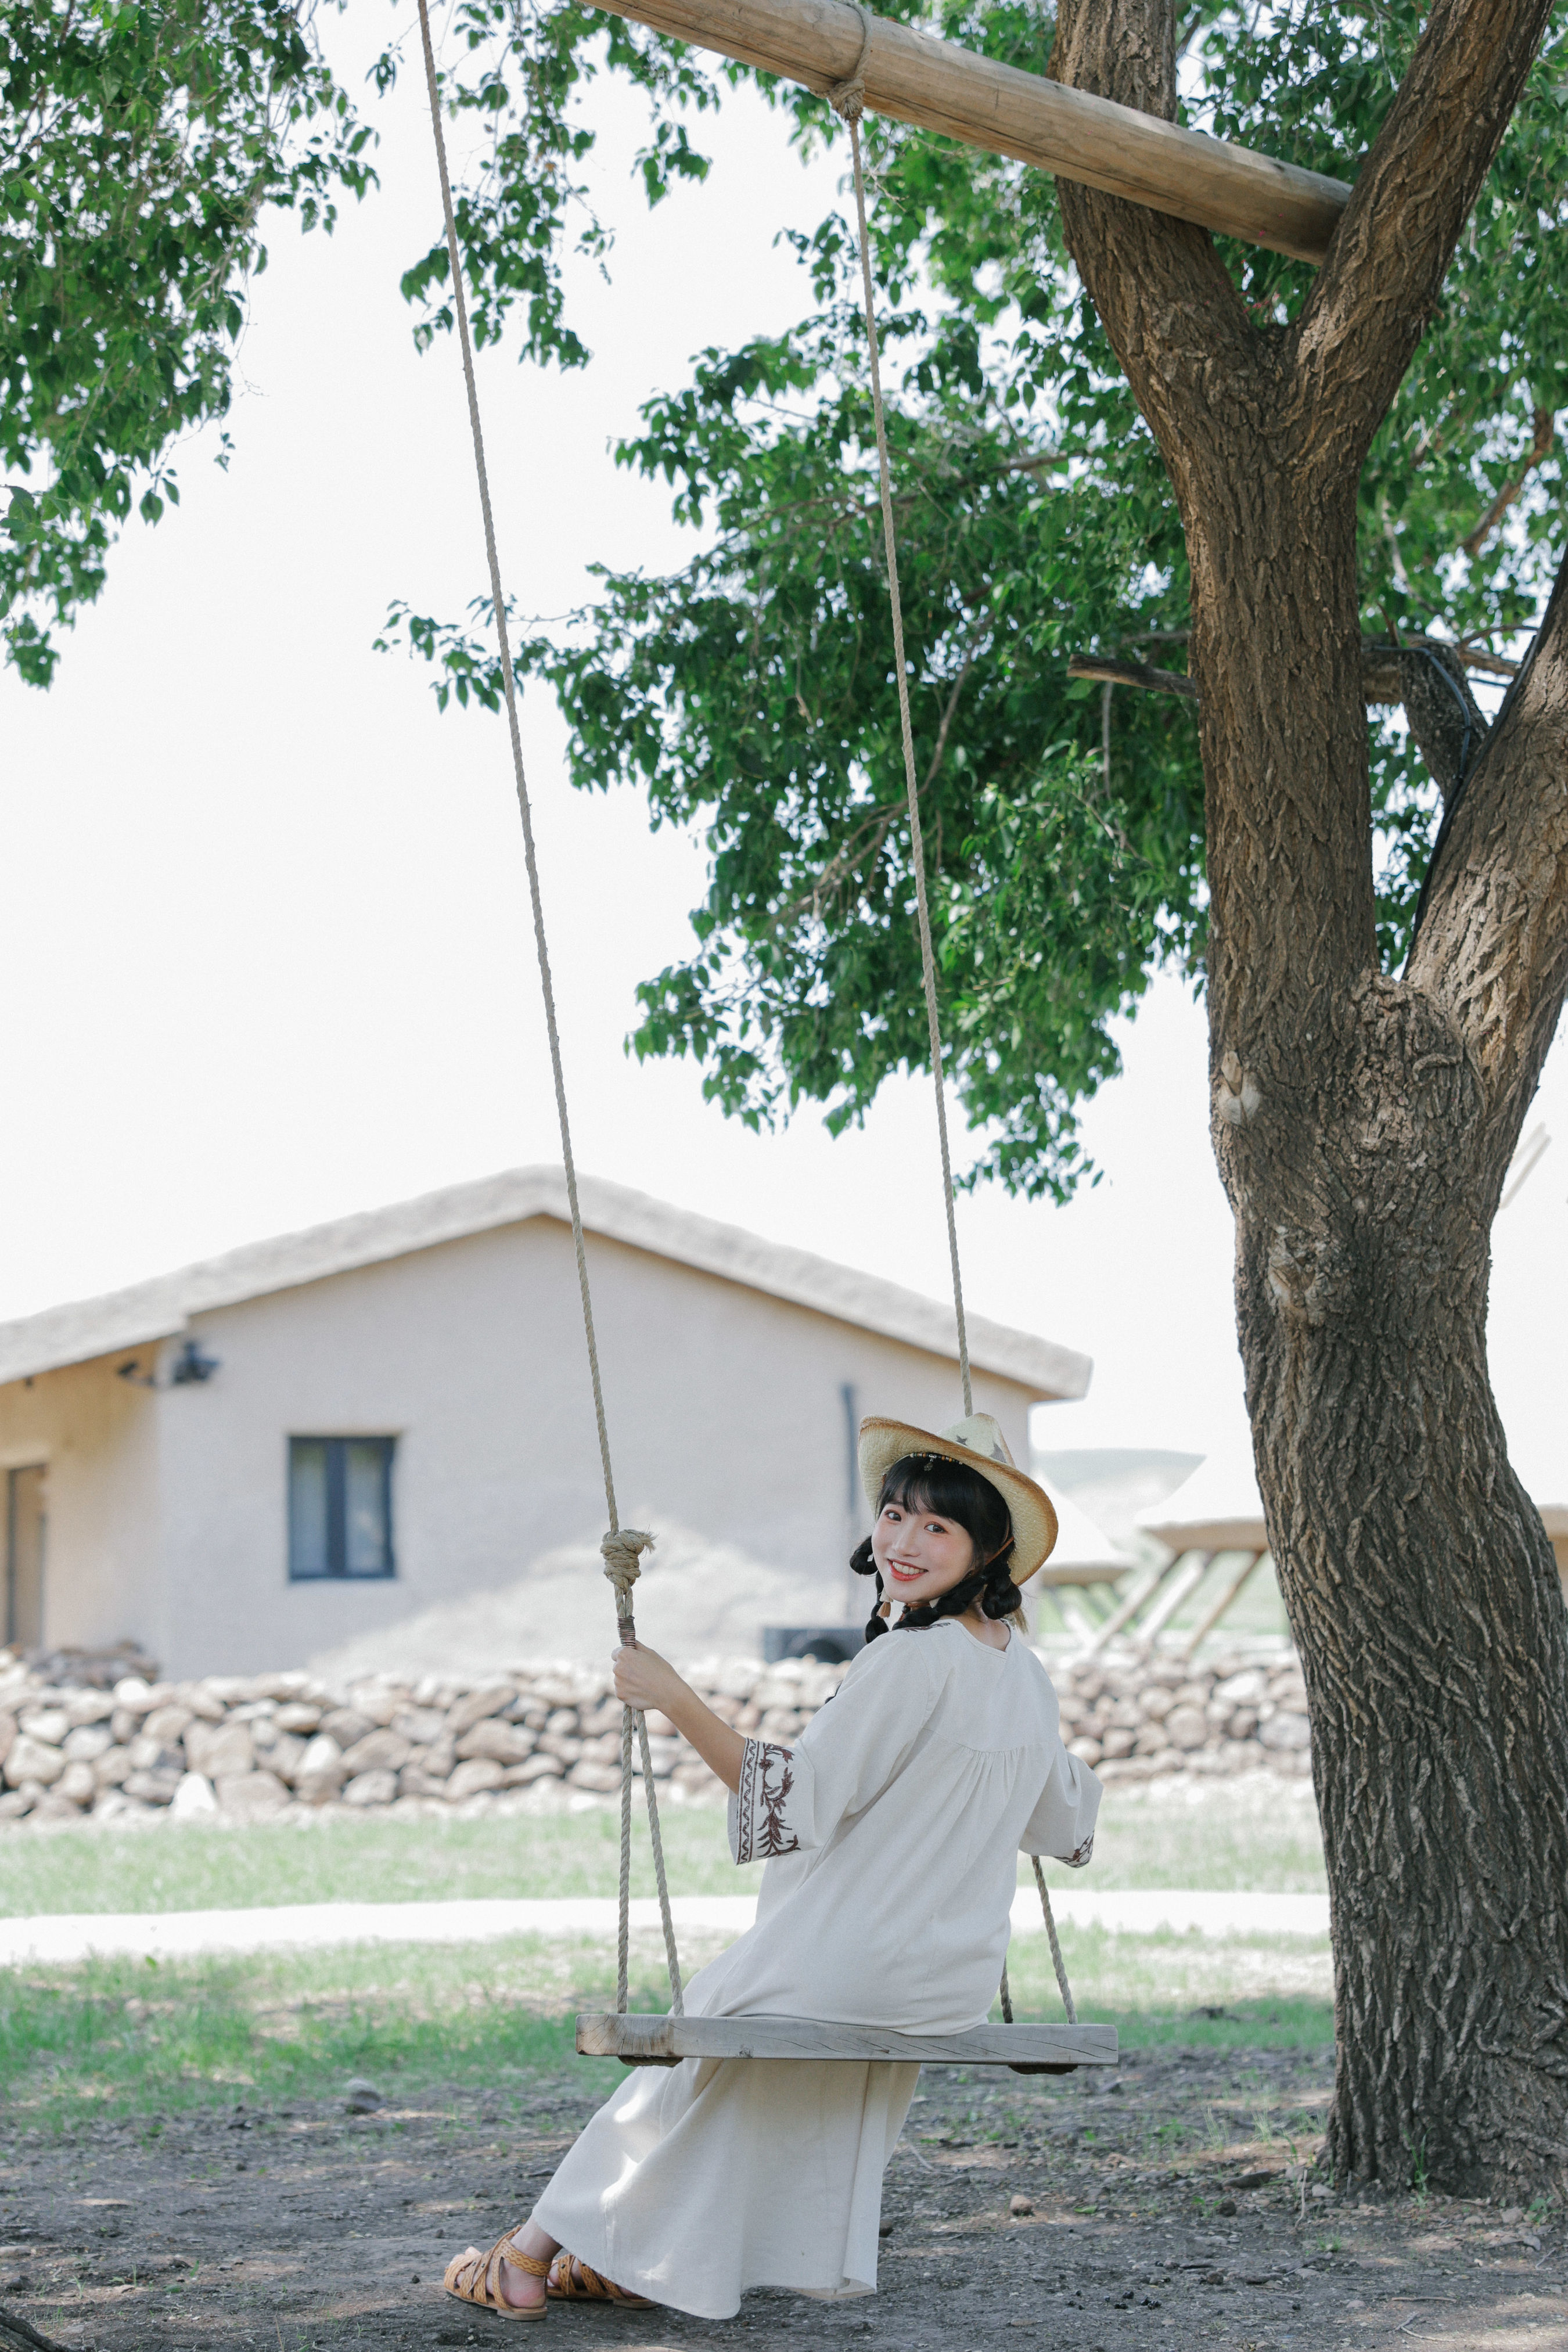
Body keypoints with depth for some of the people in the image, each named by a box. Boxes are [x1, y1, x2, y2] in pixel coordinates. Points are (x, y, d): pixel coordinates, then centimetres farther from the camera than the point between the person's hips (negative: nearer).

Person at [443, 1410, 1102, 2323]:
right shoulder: (1025, 1669, 5)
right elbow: (1066, 1824, 18)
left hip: (854, 1965, -8)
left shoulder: (913, 1659, -22)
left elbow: (799, 1797, -22)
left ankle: (537, 2249, 23)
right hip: (960, 1980, 8)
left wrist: (675, 1699, -19)